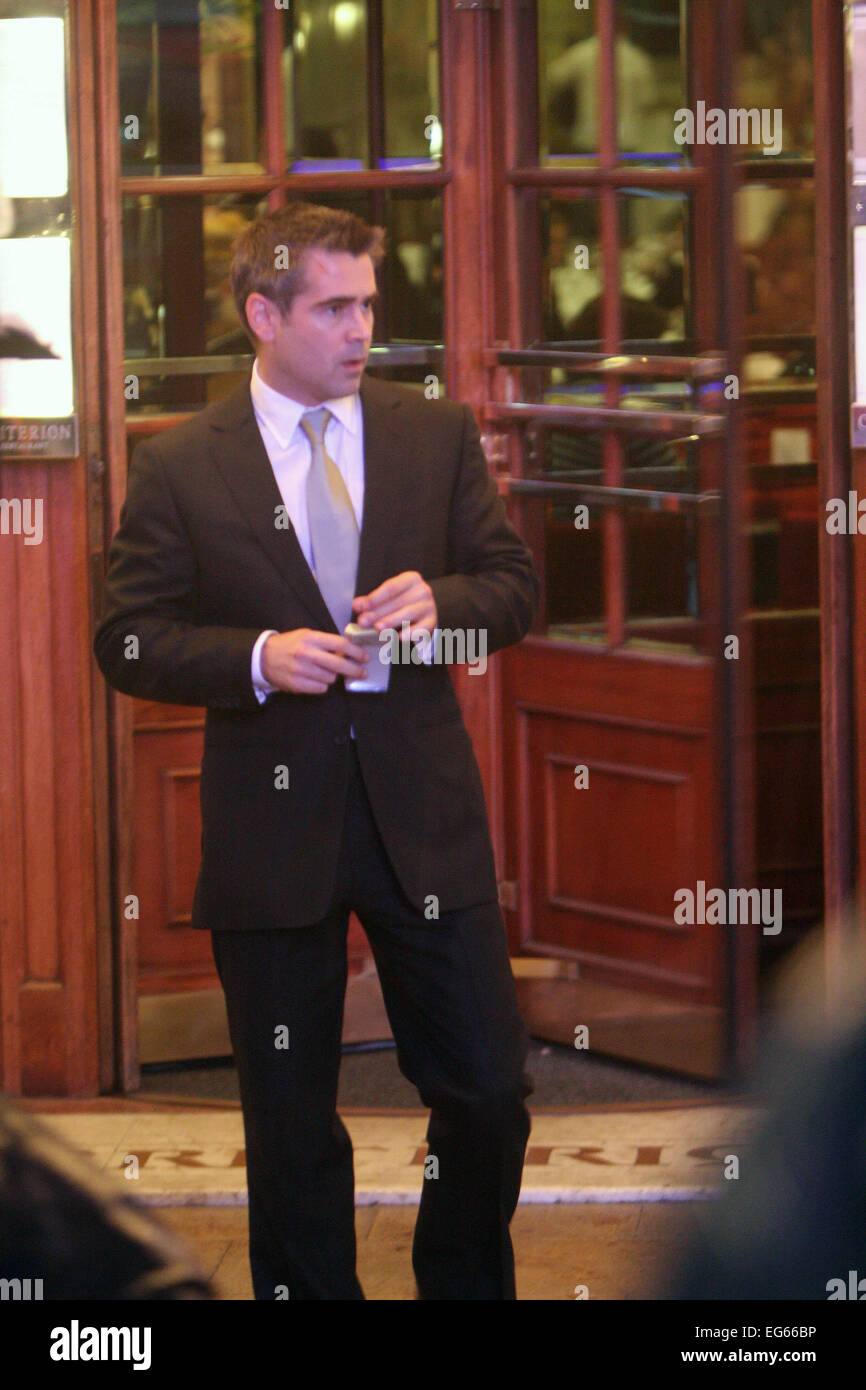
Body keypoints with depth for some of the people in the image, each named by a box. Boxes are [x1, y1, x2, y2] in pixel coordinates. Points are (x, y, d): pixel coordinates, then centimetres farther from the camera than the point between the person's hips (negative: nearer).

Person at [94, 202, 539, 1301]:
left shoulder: (438, 436, 6)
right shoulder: (179, 468, -2)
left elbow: (515, 584, 9)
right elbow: (127, 642, -2)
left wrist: (441, 603, -13)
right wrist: (255, 660, -18)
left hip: (425, 817, 2)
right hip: (272, 829, -2)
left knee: (488, 1093, 3)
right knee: (290, 1120, 8)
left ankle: (466, 1287, 25)